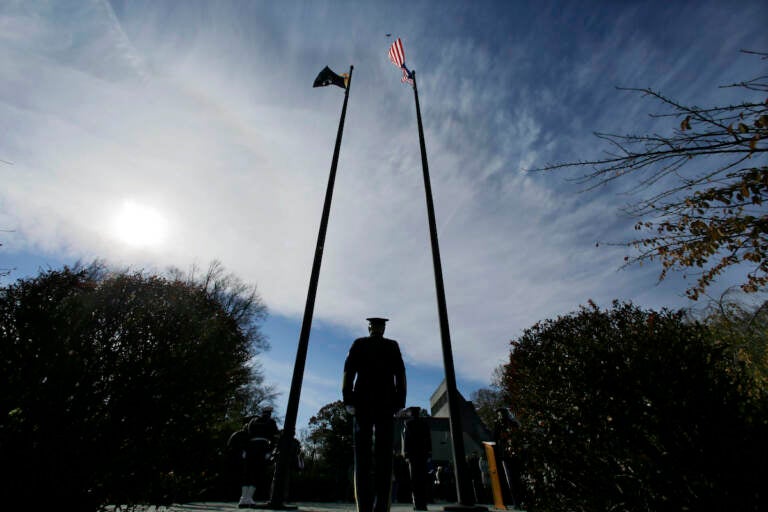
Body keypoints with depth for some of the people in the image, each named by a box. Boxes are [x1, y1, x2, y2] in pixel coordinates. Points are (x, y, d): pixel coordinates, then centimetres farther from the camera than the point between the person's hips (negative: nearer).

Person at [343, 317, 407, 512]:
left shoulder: (358, 344, 9)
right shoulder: (392, 346, 10)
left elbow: (348, 371, 0)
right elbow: (400, 375, 2)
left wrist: (348, 399, 0)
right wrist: (399, 402, 3)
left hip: (363, 402, 0)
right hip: (386, 402, 0)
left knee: (362, 456, 0)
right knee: (384, 456, 0)